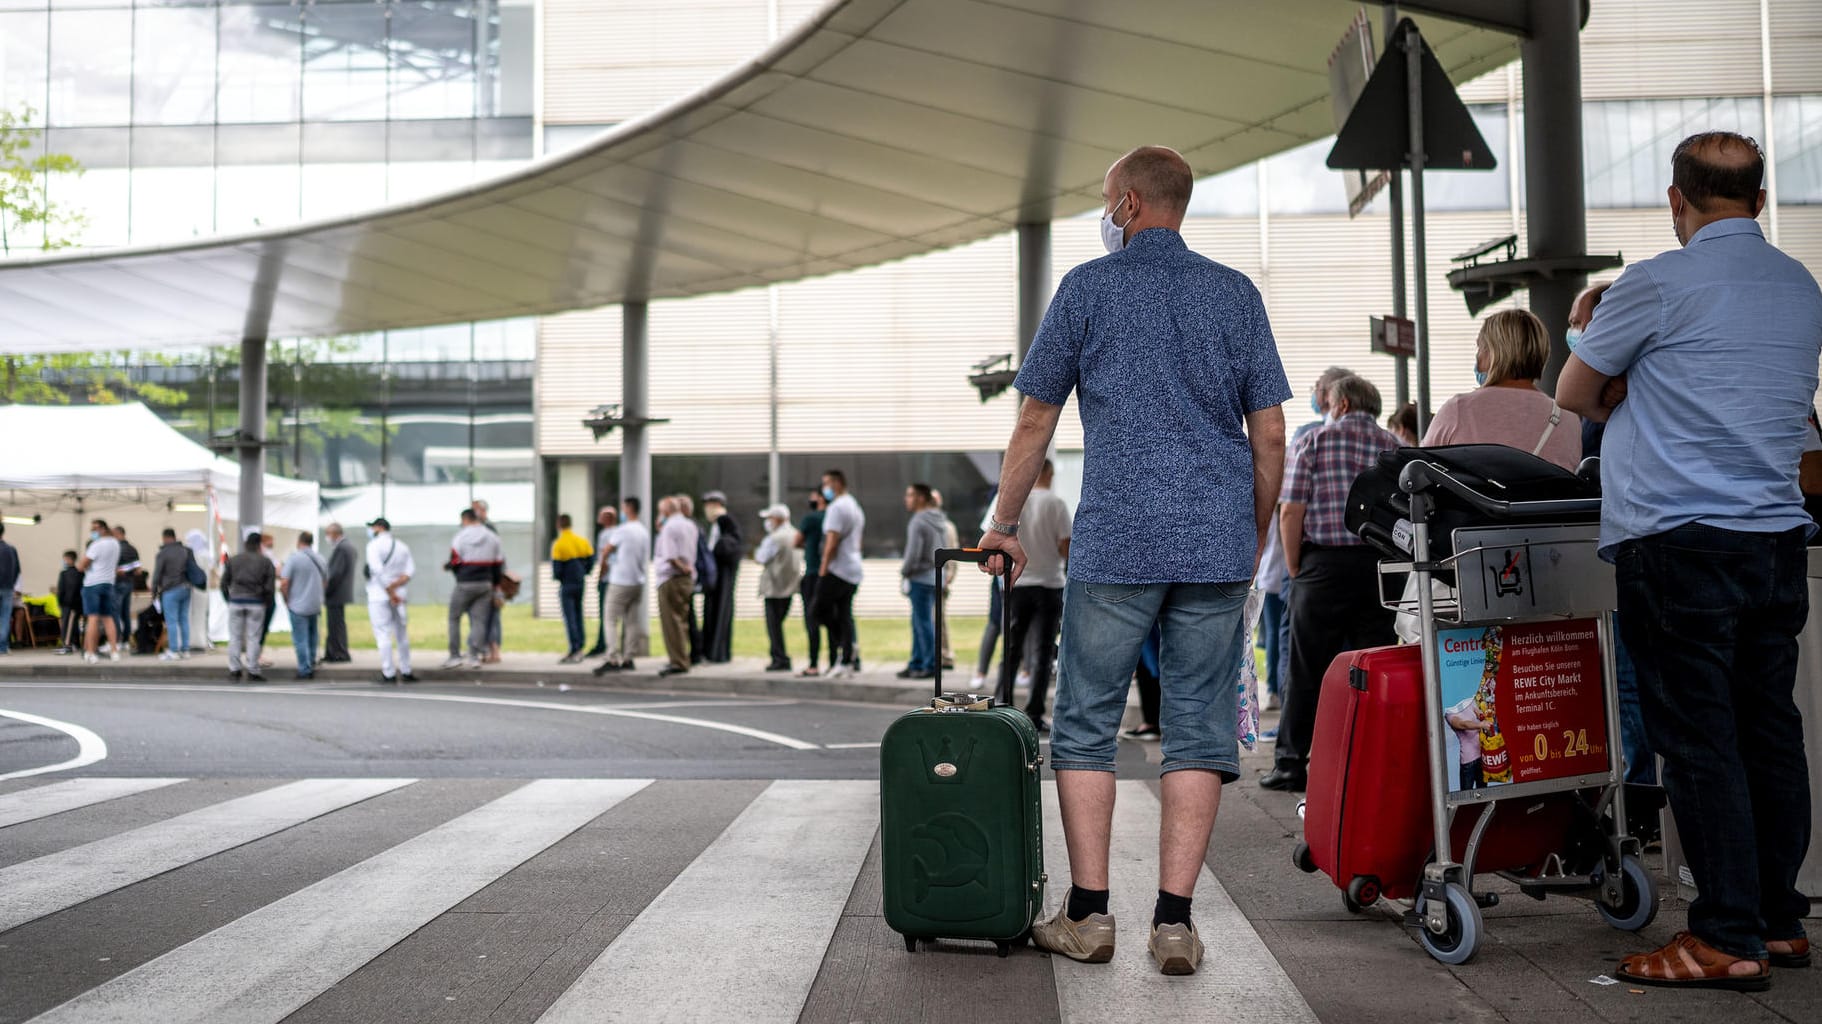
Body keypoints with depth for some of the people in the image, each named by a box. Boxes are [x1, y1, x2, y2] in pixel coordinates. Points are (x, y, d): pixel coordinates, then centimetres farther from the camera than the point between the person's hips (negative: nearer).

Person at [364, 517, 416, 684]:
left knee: (383, 634, -4)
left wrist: (390, 592, -16)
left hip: (379, 595, -6)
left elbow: (378, 570, -19)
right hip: (400, 595, 6)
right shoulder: (402, 546, 12)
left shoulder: (375, 545, -7)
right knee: (402, 634, 12)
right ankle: (405, 671, 14)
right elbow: (411, 571, 1)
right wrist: (395, 585, -8)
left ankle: (389, 673, -6)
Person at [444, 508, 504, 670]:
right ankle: (475, 657, -1)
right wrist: (495, 584, 20)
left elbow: (455, 562, -9)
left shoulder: (460, 537, -7)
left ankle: (454, 656, 5)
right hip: (485, 584, 4)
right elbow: (499, 563, 11)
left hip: (465, 584, -4)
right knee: (479, 620, 5)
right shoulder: (492, 538, 8)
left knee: (454, 618, 8)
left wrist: (446, 566, 13)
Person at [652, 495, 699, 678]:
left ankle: (678, 661, -7)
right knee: (682, 619, 15)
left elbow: (670, 556, -22)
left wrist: (683, 568, -9)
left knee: (671, 620, -5)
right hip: (688, 579, 9)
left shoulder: (669, 526, -13)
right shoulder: (690, 525, 12)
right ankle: (683, 659, 19)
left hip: (671, 576, -9)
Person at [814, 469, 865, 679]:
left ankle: (843, 647, -8)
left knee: (820, 609, -3)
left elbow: (832, 542, -18)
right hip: (854, 571, 9)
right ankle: (846, 662, 4)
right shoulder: (855, 507, 20)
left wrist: (823, 569, -16)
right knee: (845, 616, 6)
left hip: (837, 570, -9)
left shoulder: (837, 507, -12)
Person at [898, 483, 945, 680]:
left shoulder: (917, 522, -16)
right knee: (919, 622, 15)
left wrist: (904, 571, -2)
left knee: (923, 622, -3)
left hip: (921, 577, -9)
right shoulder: (938, 521, 11)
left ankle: (930, 665, 1)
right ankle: (916, 664, 20)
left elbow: (913, 554, -20)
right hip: (935, 576, 9)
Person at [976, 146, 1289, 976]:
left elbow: (1035, 422, 5)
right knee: (1197, 729, 4)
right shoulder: (1235, 293, 11)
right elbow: (1269, 433, 8)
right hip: (1217, 541, 3)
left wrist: (1004, 524, 16)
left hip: (1116, 540, -2)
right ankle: (1174, 921, 2)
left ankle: (1088, 914, 6)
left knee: (1087, 722, 7)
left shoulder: (1088, 288, 4)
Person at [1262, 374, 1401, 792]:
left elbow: (1291, 512, -5)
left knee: (1307, 671, 4)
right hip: (1381, 566, 2)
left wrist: (1295, 570, 2)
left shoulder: (1314, 440, 2)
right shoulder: (1396, 447, 10)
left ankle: (1291, 763, 8)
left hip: (1324, 565, -2)